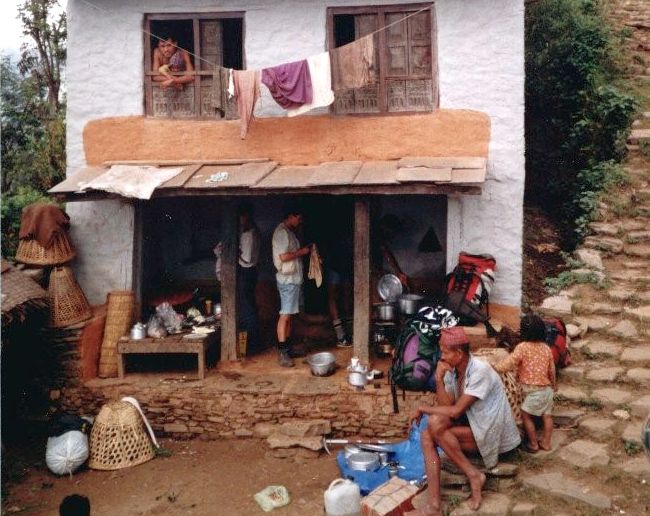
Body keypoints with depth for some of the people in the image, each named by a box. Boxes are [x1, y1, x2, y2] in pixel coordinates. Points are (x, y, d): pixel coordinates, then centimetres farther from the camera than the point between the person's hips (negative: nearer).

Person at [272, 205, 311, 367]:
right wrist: (302, 251, -13)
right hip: (287, 280, -10)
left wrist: (303, 250, 9)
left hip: (293, 279, 10)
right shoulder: (281, 232, -15)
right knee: (285, 315, -9)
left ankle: (288, 347, 20)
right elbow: (283, 256, -22)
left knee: (289, 315, 13)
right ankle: (282, 353, -7)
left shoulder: (289, 232, 16)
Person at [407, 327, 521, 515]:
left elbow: (455, 411, -24)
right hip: (471, 425, 8)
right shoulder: (452, 371, 2)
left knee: (435, 424, -25)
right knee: (427, 437, -15)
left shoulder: (479, 371, -23)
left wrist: (422, 409, -13)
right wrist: (439, 379, -17)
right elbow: (446, 406, -5)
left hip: (490, 431, -8)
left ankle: (473, 475, -11)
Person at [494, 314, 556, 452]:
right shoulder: (546, 348, 4)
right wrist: (554, 385, 28)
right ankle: (546, 442, 24)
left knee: (526, 415, 8)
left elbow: (510, 362, -20)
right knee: (546, 415, 15)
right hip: (547, 389, 6)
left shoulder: (523, 347, -15)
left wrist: (496, 368, -7)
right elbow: (551, 370, 13)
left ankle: (533, 444, 12)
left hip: (533, 390, -6)